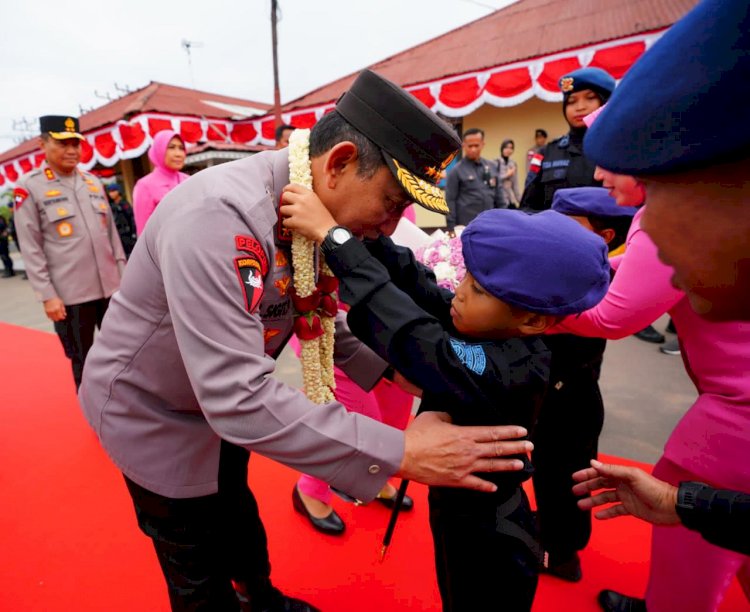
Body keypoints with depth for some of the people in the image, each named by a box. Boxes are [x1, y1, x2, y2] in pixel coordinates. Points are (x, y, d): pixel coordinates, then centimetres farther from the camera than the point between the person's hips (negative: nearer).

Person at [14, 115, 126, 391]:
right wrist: (46, 295, -11)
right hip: (69, 295, -4)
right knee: (82, 360, 9)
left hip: (110, 287, 4)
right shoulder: (28, 188, -3)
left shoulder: (93, 181, 11)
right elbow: (31, 248, -7)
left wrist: (123, 274, 10)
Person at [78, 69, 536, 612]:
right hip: (151, 411, -6)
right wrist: (400, 452, -36)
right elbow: (238, 397, -40)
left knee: (237, 517, 29)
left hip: (221, 403, 7)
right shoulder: (219, 216, -37)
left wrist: (390, 370, -11)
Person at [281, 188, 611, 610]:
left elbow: (408, 333, -44)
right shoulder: (496, 333, -13)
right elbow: (417, 283, -13)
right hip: (465, 510, 7)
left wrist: (333, 236, -39)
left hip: (486, 539, -7)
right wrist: (359, 228, -23)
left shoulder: (504, 371, -37)